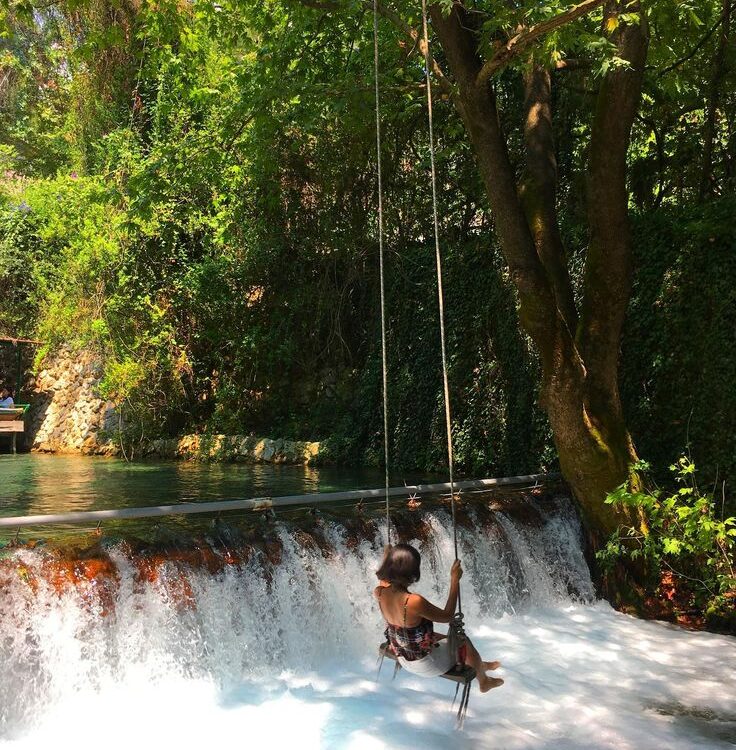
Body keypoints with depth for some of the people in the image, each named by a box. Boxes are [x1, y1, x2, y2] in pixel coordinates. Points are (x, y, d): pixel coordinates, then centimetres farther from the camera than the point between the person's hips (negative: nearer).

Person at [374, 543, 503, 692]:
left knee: (447, 639, 29)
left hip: (403, 660, 7)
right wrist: (454, 581, -18)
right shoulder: (414, 602, -37)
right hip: (425, 665, -7)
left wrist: (388, 556, 15)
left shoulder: (381, 593, -16)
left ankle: (482, 665, 53)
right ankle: (484, 681, 44)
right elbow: (447, 616, -20)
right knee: (463, 641, 18)